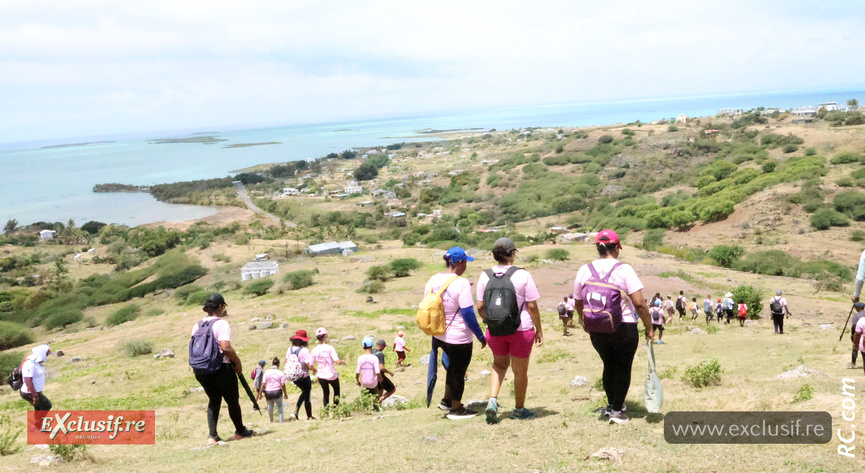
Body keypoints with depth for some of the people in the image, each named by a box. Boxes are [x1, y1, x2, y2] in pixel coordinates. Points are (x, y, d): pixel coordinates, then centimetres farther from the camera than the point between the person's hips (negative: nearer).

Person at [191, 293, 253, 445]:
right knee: (232, 400, 11)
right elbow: (226, 347, -22)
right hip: (221, 368, -6)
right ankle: (240, 431, 24)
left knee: (213, 400, 17)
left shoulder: (197, 325, 8)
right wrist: (237, 362, -9)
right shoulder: (221, 323, -12)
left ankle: (212, 436, 8)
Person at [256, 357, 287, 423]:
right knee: (279, 406, 16)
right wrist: (285, 394, 3)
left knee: (270, 405, 24)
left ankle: (271, 420, 33)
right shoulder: (281, 373, -4)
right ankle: (281, 420, 11)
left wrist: (260, 393, 0)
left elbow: (263, 384, -5)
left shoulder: (267, 372, -3)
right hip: (277, 391, -1)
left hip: (268, 392, 1)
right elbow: (283, 385, -7)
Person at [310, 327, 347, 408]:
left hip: (321, 376, 2)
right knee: (336, 390, 22)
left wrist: (314, 370, 19)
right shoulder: (330, 348, -16)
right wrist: (342, 362, 0)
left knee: (326, 394, 21)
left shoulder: (314, 350, -7)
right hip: (332, 375, -2)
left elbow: (311, 365, -2)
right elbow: (337, 362, -21)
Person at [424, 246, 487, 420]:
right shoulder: (461, 283, -21)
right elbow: (468, 314, -22)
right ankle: (456, 409, 25)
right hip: (459, 338, -7)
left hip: (439, 335, 7)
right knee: (458, 372, 11)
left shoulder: (432, 281, 1)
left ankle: (447, 400, 36)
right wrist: (481, 336, -11)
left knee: (453, 367, 27)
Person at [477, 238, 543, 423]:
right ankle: (519, 409, 29)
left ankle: (493, 400, 7)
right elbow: (532, 306, -10)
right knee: (520, 371, 14)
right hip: (521, 330, -3)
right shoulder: (523, 275, -12)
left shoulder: (485, 276, -3)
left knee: (499, 364, 26)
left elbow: (480, 306, 0)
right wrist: (539, 330, 2)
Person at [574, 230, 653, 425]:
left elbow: (578, 302, 12)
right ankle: (617, 410, 13)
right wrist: (649, 327, -5)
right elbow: (639, 303, -17)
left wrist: (582, 319, 32)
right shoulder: (623, 270, -12)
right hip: (624, 328, -4)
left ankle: (611, 404, 35)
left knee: (609, 365, 23)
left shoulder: (584, 271, 0)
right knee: (623, 368, 11)